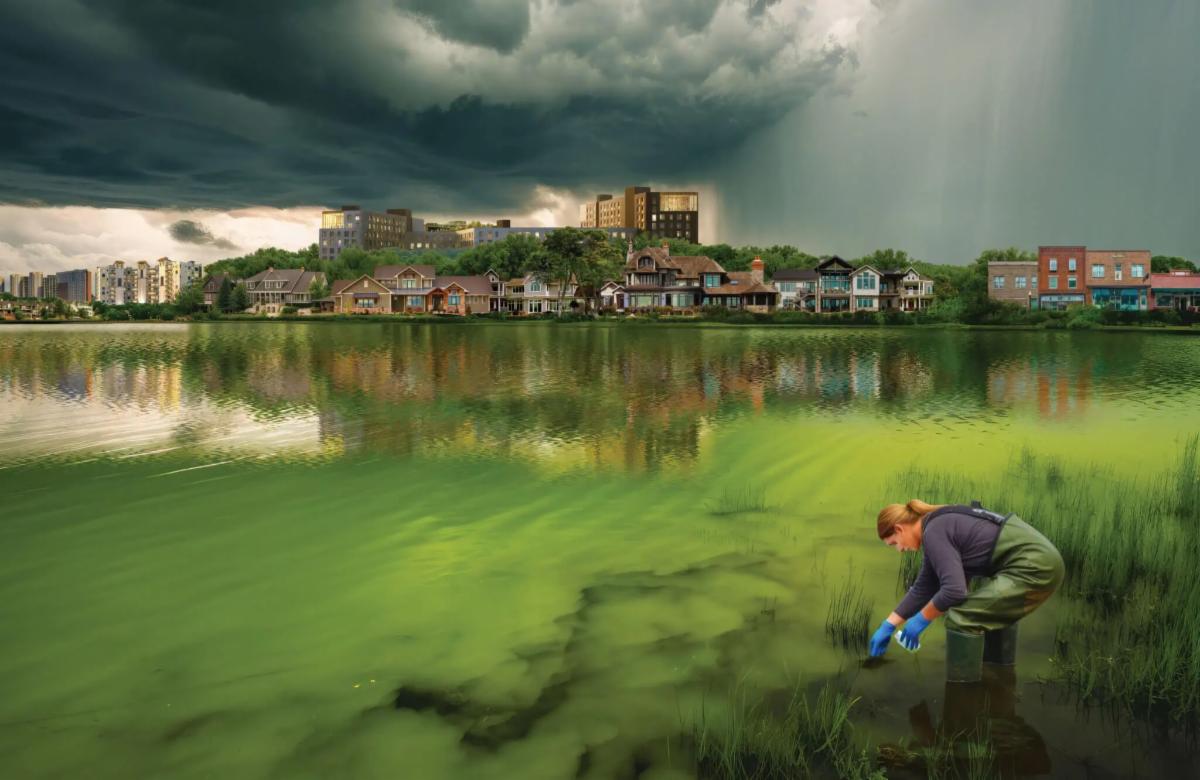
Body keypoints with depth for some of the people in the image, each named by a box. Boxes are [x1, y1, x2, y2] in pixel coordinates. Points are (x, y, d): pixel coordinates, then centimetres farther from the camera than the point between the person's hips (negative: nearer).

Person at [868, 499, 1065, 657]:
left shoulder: (934, 532, -11)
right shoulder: (938, 525, 18)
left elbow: (954, 590, -20)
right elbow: (923, 588, 25)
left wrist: (921, 620, -3)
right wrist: (888, 625, 28)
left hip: (1033, 566, -10)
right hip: (1042, 561, 10)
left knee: (960, 620, -10)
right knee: (977, 616, 22)